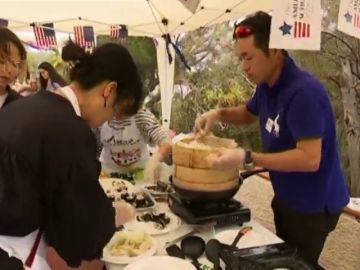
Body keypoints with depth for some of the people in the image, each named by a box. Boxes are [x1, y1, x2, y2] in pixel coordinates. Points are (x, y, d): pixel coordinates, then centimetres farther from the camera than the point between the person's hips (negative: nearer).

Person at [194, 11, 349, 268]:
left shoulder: (303, 92, -30)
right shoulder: (267, 86, -2)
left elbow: (310, 159, -34)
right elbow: (249, 114, 18)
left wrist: (247, 158, -37)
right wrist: (219, 113, -2)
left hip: (313, 204, -9)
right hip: (287, 197, 9)